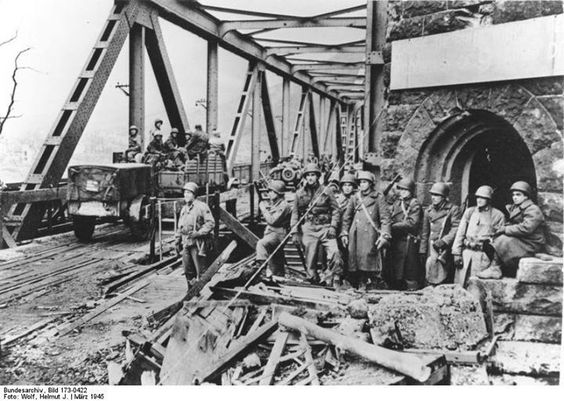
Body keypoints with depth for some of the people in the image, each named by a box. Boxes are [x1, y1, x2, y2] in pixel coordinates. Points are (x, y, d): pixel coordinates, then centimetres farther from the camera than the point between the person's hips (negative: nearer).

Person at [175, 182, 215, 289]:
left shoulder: (202, 206, -6)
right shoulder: (183, 209, 16)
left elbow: (211, 223, -11)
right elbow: (180, 227, 22)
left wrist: (198, 233, -18)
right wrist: (177, 240, 14)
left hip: (198, 243, -7)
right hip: (185, 243, 7)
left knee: (201, 270, -4)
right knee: (188, 271, 11)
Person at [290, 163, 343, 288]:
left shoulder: (326, 192, 6)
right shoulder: (299, 194, 9)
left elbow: (335, 210, 6)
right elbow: (295, 213, 10)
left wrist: (333, 227, -6)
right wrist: (295, 232, 3)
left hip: (325, 228, -1)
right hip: (308, 230, 1)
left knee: (335, 254, -18)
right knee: (310, 262, 2)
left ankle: (334, 285, -7)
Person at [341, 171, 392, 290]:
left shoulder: (378, 197, 6)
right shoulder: (355, 198, 16)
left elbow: (385, 218, 0)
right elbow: (347, 217, 19)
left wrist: (384, 235, -11)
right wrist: (344, 233, 12)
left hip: (370, 235, -4)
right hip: (355, 235, 4)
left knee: (370, 261, -11)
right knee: (356, 261, 0)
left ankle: (379, 288, -5)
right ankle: (361, 285, 7)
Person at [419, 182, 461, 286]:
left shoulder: (453, 210, -2)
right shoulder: (428, 211, 12)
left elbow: (456, 230, -9)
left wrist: (444, 241, -20)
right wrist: (422, 251, 12)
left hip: (445, 249, -4)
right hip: (431, 249, 4)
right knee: (429, 280, 3)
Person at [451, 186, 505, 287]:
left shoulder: (498, 216, 4)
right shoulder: (469, 212, 11)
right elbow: (460, 233, 9)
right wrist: (457, 253, 1)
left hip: (483, 255, -3)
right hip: (466, 252, 3)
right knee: (459, 285, 2)